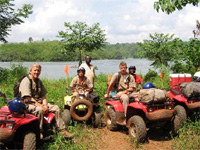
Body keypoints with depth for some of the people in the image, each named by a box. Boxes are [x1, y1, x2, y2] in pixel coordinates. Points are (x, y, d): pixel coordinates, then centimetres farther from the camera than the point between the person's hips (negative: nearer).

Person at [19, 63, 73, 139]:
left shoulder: (39, 81, 16)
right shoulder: (26, 81, -10)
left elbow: (43, 95, 12)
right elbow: (28, 98, -19)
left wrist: (45, 105, -8)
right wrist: (41, 106, -22)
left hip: (39, 102, 8)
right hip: (28, 104, -8)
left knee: (56, 108, -5)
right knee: (39, 110, -38)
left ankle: (62, 130, 0)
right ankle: (39, 132, -26)